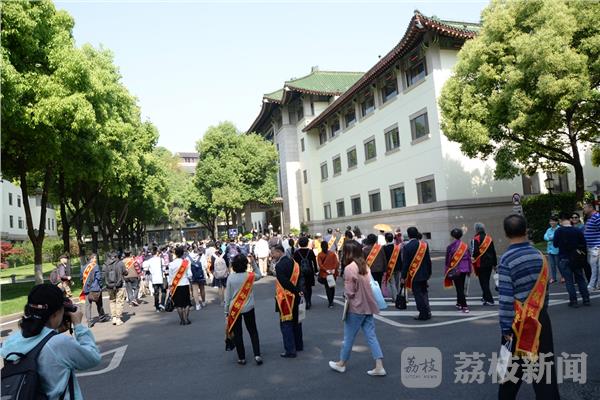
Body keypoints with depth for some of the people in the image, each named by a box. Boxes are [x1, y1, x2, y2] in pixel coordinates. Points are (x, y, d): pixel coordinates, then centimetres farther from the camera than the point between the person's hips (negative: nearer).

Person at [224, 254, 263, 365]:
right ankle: (257, 355, 4)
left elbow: (227, 296, -4)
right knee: (253, 331, 14)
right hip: (248, 308, 1)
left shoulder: (231, 278, -10)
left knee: (237, 334, 11)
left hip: (234, 309, 0)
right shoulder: (250, 276, -10)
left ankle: (241, 358, 16)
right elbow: (259, 275, 15)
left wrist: (226, 311, 5)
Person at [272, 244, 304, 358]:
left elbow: (285, 283, -24)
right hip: (296, 298, 8)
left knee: (286, 325, 1)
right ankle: (299, 345, 32)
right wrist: (300, 290, -8)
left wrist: (297, 291, -14)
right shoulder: (293, 262, 6)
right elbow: (301, 277, 4)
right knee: (296, 321, 19)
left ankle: (290, 350, 4)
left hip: (285, 299, -8)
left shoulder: (279, 265, -20)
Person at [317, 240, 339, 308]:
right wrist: (334, 269, -10)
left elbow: (320, 264, -13)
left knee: (327, 288, 5)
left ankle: (330, 303, -1)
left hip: (324, 274, -2)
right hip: (333, 273, 2)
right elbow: (337, 262, -7)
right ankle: (331, 301, 25)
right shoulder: (333, 253, 0)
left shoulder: (320, 255, -5)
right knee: (332, 287, 16)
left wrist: (326, 270, -14)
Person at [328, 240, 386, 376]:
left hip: (356, 307, -7)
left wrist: (347, 299, 3)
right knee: (371, 336, 9)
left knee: (349, 337, 9)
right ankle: (379, 366, 6)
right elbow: (369, 286, 12)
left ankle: (341, 363, 25)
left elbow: (349, 291, -16)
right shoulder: (365, 266, 6)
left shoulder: (349, 268, -17)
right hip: (368, 306, 7)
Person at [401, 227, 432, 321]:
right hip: (424, 274, 5)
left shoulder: (407, 246, -15)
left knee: (418, 294, 3)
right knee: (424, 292, 20)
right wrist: (429, 272, 16)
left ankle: (424, 314, 7)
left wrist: (403, 276, -6)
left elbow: (405, 263, -13)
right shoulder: (424, 244, -1)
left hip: (414, 274, -5)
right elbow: (428, 260, 6)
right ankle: (427, 312, 19)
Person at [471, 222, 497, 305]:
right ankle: (485, 297, 32)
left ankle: (489, 300, -6)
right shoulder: (489, 238, 9)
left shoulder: (475, 239, -12)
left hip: (480, 264, -7)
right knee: (486, 281, 20)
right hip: (489, 263, 7)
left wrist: (472, 258, 0)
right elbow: (494, 252, 13)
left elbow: (474, 252, -19)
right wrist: (494, 264, 18)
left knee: (483, 282, -2)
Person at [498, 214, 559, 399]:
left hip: (518, 320, -3)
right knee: (544, 365, 11)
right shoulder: (539, 255, -3)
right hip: (541, 317, 4)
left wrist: (505, 328, -11)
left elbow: (506, 299, -17)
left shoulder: (506, 260, -17)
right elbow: (545, 289, 7)